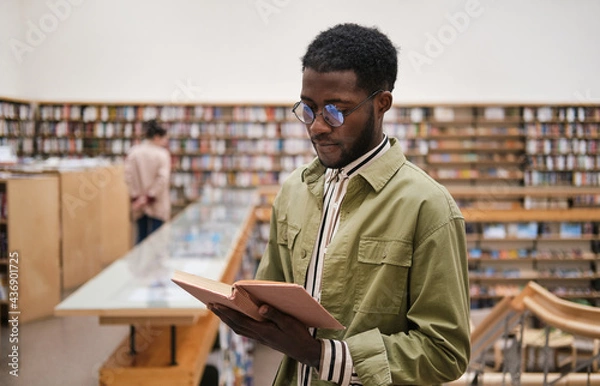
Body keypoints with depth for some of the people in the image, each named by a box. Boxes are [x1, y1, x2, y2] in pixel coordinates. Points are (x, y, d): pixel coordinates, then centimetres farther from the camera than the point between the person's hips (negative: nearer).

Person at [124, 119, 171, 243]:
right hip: (157, 206, -4)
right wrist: (150, 197, -11)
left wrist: (134, 197, -3)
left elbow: (128, 176, -5)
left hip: (138, 205, 4)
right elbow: (162, 178, -17)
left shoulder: (133, 152, 1)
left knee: (141, 236, 14)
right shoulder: (162, 154, -9)